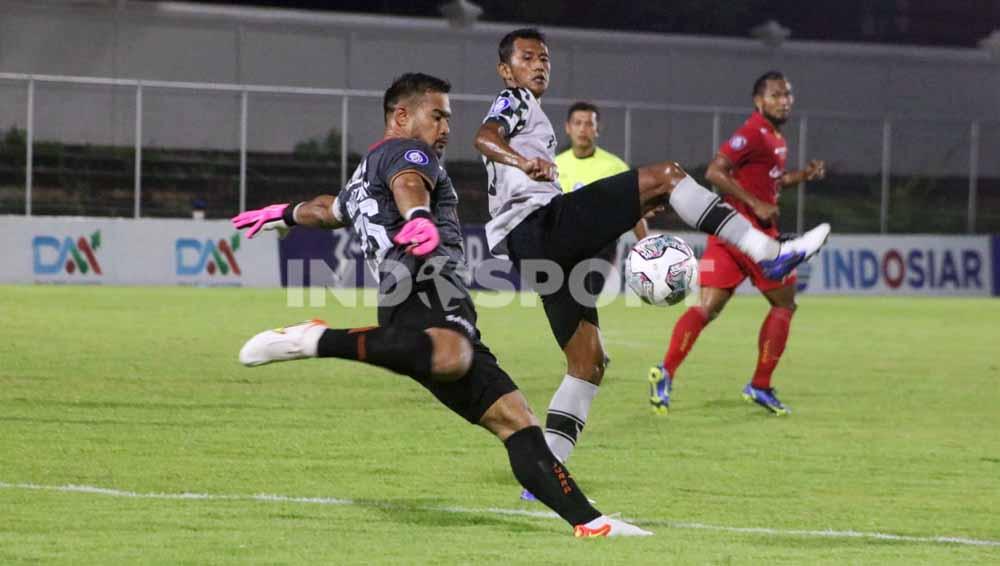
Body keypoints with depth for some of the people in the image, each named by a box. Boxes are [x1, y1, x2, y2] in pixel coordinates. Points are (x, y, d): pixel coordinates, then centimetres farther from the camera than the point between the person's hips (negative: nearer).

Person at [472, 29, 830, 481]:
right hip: (542, 222, -10)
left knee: (588, 362, 9)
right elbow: (484, 138, -16)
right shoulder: (514, 101, 7)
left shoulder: (529, 114, 36)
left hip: (532, 248, 10)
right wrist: (523, 162, -40)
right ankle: (768, 253, -25)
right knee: (665, 175, -15)